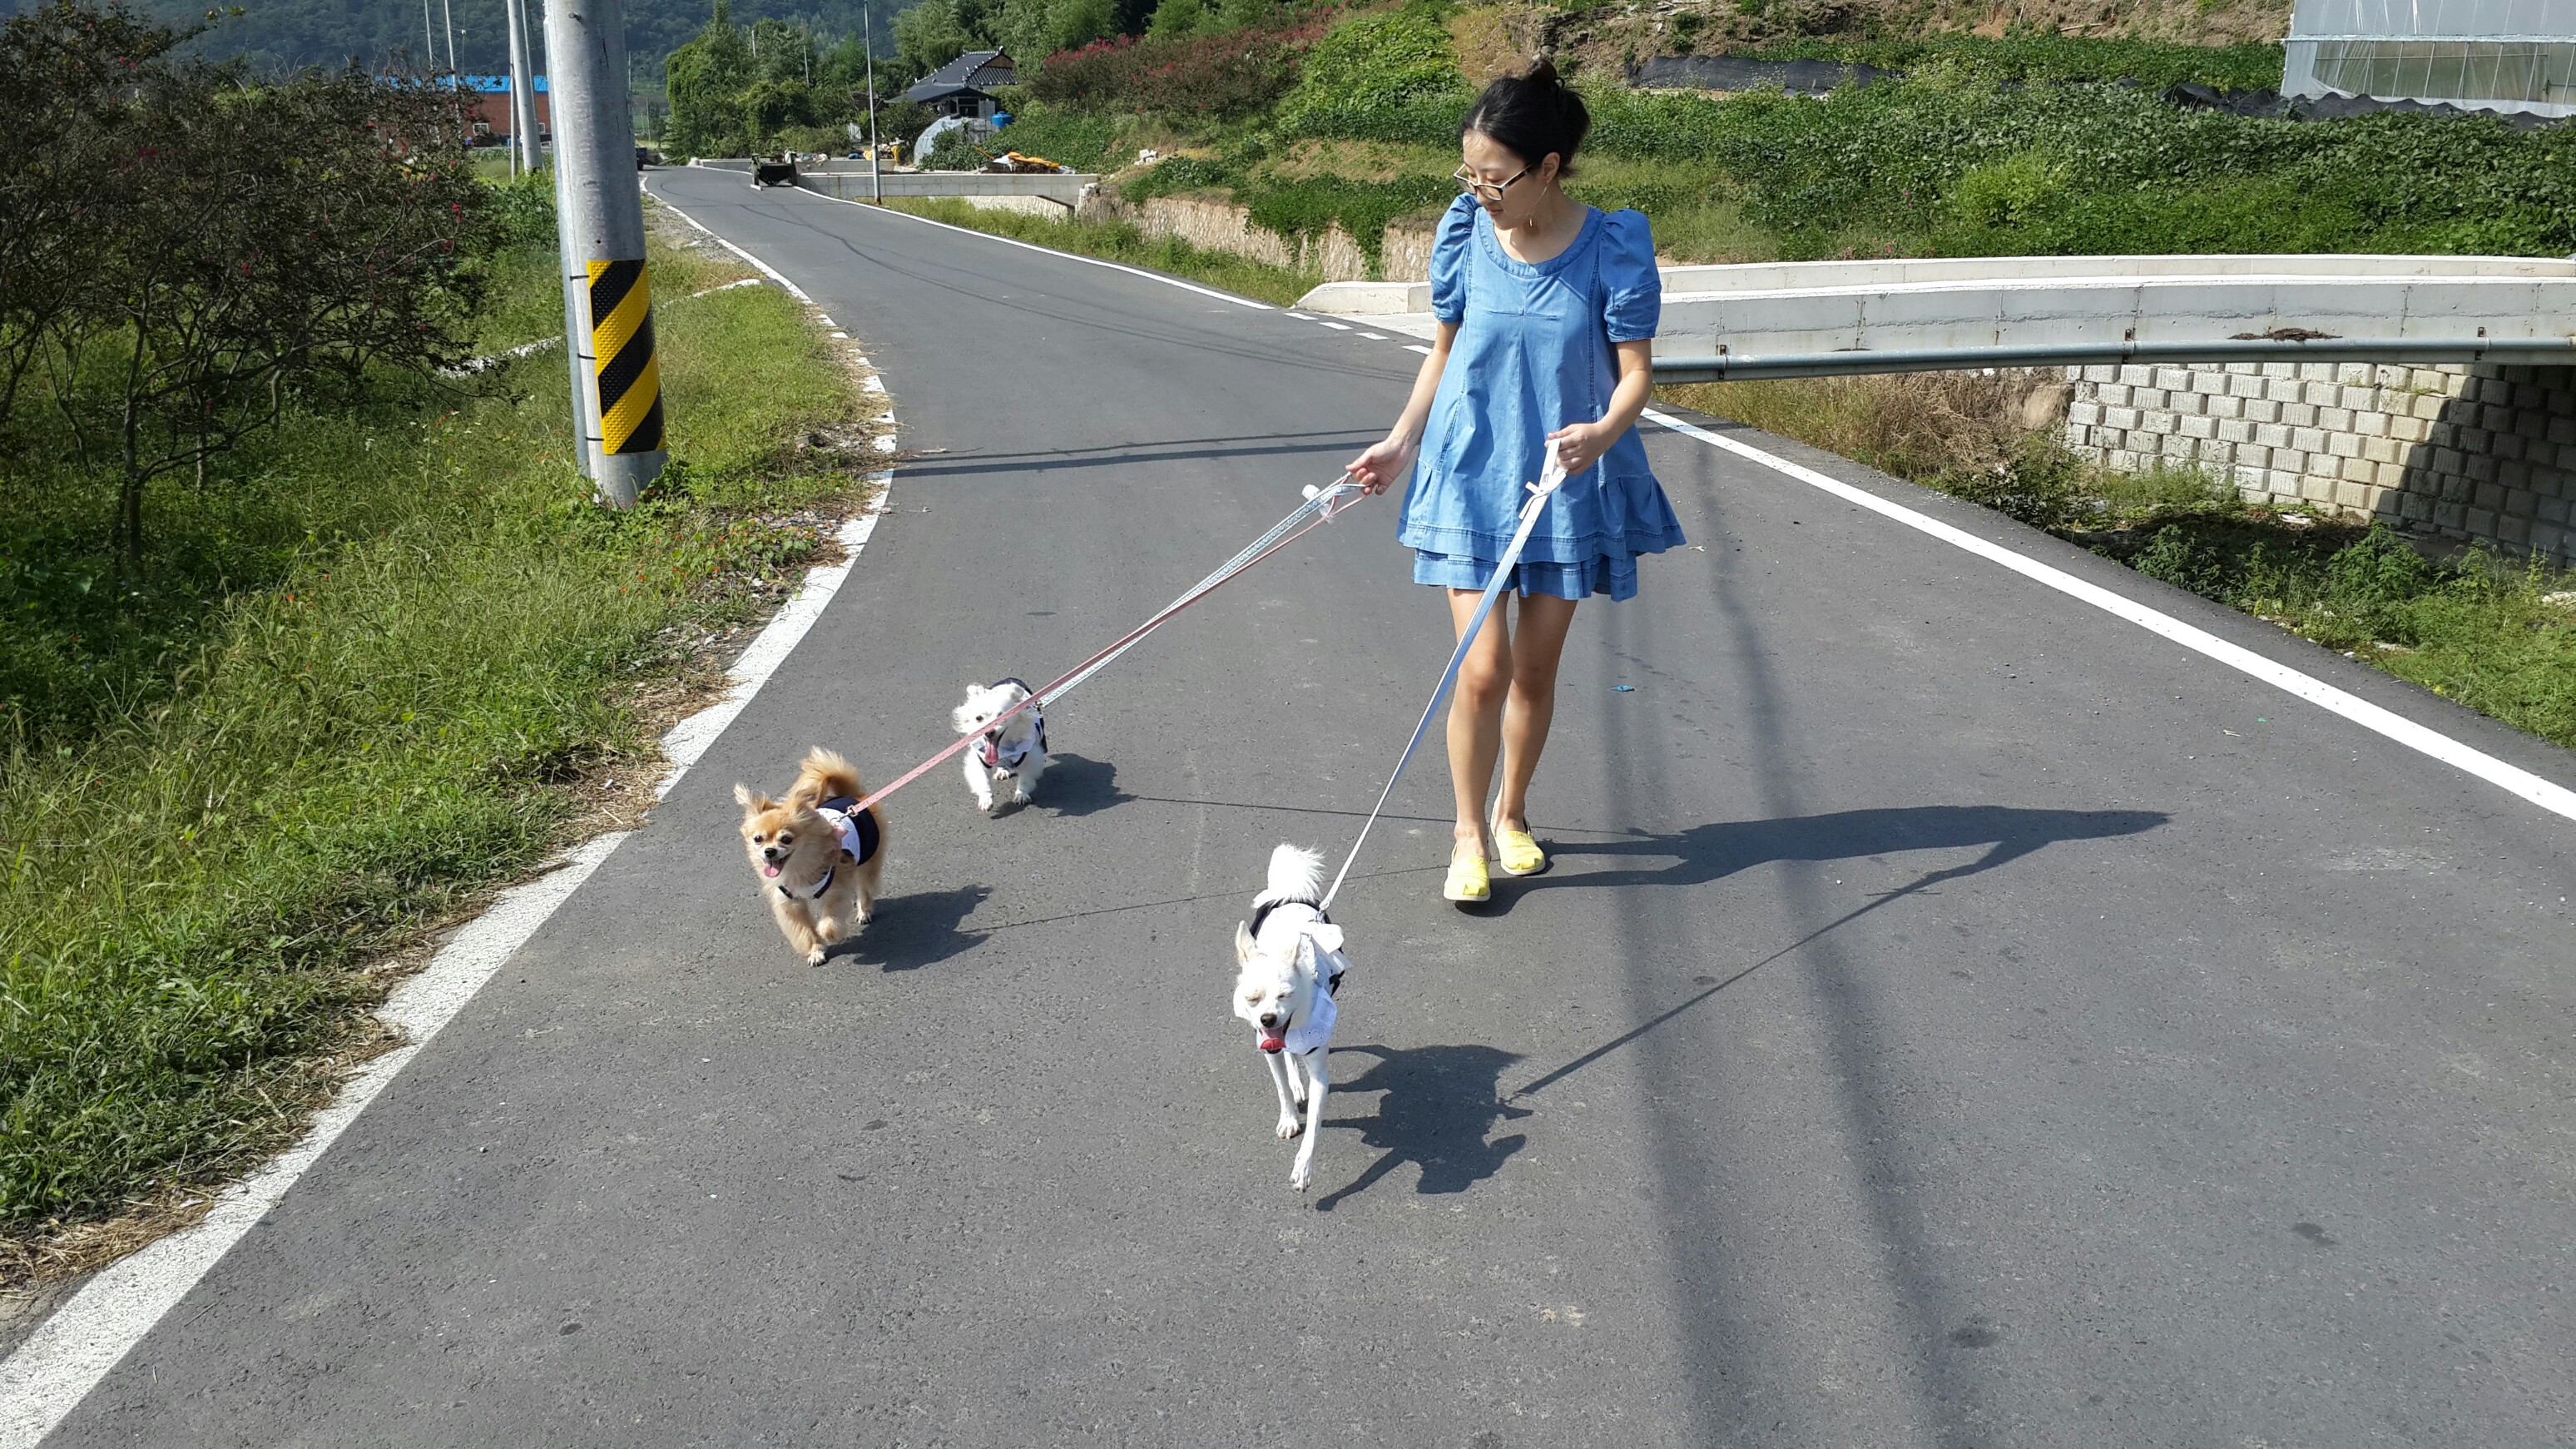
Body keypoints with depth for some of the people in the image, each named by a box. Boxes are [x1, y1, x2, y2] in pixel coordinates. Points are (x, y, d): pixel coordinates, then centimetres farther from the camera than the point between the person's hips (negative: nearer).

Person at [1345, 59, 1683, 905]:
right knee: (1483, 666, -7)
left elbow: (1636, 370, -9)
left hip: (1568, 481, 0)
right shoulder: (1467, 235, -4)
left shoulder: (1612, 248, -11)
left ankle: (1511, 815, 33)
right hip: (1471, 475, 0)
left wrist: (1602, 431, -29)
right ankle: (1469, 835, 11)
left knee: (1535, 669, 10)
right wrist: (1402, 443, 6)